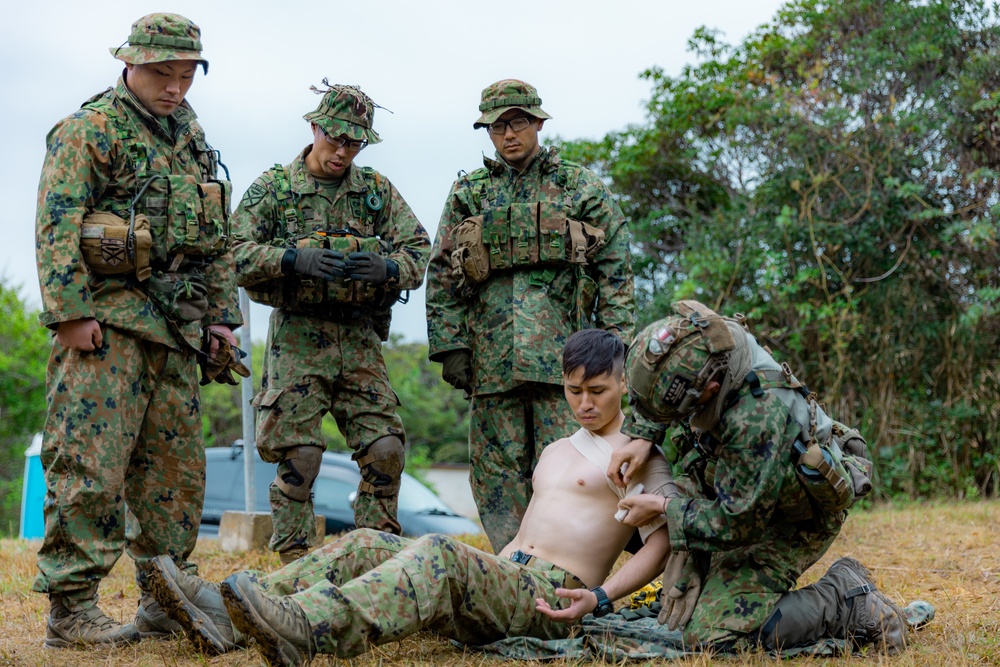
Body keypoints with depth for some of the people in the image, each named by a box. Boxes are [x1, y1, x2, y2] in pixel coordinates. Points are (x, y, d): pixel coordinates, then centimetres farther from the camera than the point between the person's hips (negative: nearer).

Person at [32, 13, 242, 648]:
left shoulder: (193, 139, 20)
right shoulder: (89, 130, -3)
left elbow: (218, 240, 23)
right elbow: (57, 226, -12)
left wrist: (221, 316, 16)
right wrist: (71, 313, -19)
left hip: (175, 331, 7)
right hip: (107, 320, -7)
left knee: (177, 467, 9)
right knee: (90, 466, -9)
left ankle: (166, 600, 19)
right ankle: (71, 609, -3)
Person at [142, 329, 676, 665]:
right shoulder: (554, 452, 30)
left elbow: (662, 541, -4)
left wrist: (600, 597, -16)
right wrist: (485, 568, 15)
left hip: (551, 598, -8)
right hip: (503, 579, 8)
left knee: (439, 553, -36)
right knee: (367, 545, -10)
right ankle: (229, 614, -28)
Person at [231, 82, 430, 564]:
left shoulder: (378, 191, 11)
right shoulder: (274, 187, 3)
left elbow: (418, 253, 5)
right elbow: (238, 253, -7)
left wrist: (386, 267, -17)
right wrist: (296, 259, -23)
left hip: (361, 339, 3)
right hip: (298, 338, -3)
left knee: (385, 449, -3)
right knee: (298, 456, -5)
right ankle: (295, 565, 6)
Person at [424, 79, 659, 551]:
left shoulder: (582, 188, 9)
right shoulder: (468, 193, 14)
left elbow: (614, 270, 6)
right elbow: (442, 277, 11)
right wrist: (450, 347, 1)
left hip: (562, 348, -2)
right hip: (491, 350, 2)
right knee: (498, 468, 3)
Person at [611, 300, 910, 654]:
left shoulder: (757, 417, -41)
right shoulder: (714, 341, -19)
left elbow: (738, 525, -28)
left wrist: (662, 508, -16)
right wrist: (642, 439, -7)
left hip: (793, 522, -8)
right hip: (740, 490, 8)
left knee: (714, 634, -16)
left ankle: (847, 600, -4)